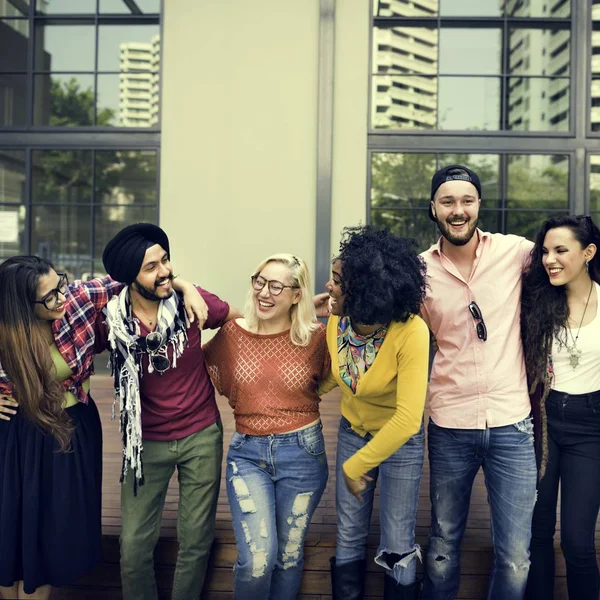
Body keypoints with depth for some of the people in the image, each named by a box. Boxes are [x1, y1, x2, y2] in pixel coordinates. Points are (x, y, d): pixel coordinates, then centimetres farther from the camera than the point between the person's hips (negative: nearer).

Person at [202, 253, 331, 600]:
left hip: (303, 453, 0)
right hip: (247, 453, 0)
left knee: (289, 555, 15)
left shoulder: (315, 336, -8)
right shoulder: (232, 333, -4)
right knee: (258, 559, -8)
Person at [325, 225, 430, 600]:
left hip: (401, 441, -4)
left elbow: (407, 419, -31)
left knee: (397, 550, 6)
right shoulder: (336, 324, -15)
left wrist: (355, 467, -22)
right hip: (352, 432, 4)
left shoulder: (411, 332, -31)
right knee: (349, 540, 14)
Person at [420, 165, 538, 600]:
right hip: (450, 425, 1)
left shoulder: (514, 251, -3)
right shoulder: (420, 269, 0)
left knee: (516, 558, 4)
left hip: (511, 423, 0)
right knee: (443, 548, 16)